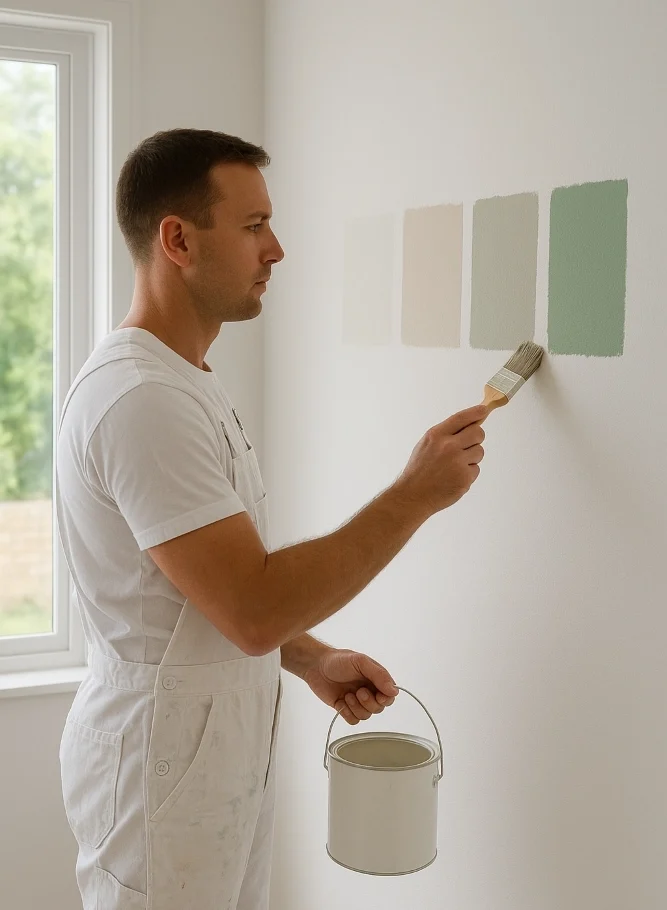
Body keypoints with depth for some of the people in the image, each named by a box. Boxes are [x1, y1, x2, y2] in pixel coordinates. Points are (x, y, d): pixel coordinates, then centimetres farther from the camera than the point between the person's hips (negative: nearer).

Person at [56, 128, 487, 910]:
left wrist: (312, 660, 5)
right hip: (161, 769, -9)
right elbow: (253, 610, -28)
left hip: (226, 753, 9)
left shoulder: (184, 381, 9)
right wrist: (414, 496, -21)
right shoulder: (141, 398, -24)